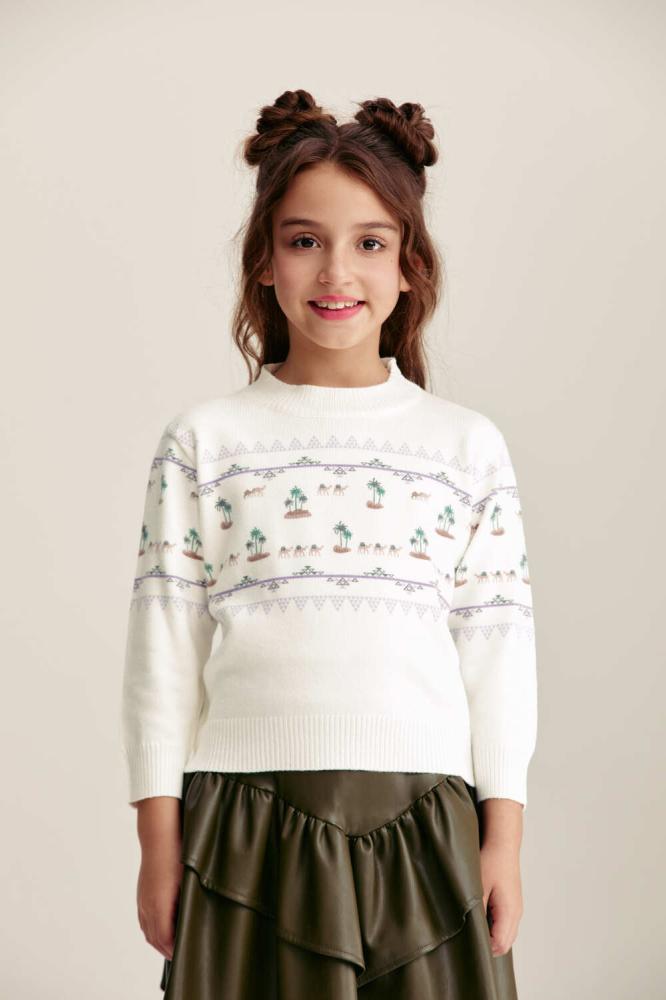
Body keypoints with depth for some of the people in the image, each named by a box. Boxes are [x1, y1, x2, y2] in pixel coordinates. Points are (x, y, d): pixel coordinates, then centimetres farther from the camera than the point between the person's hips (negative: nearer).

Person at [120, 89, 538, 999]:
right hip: (246, 823, -1)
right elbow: (166, 645, 3)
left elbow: (499, 650, 6)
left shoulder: (469, 447, 6)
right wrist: (160, 836, 1)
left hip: (423, 826, 1)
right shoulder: (206, 441, 3)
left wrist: (503, 834, 3)